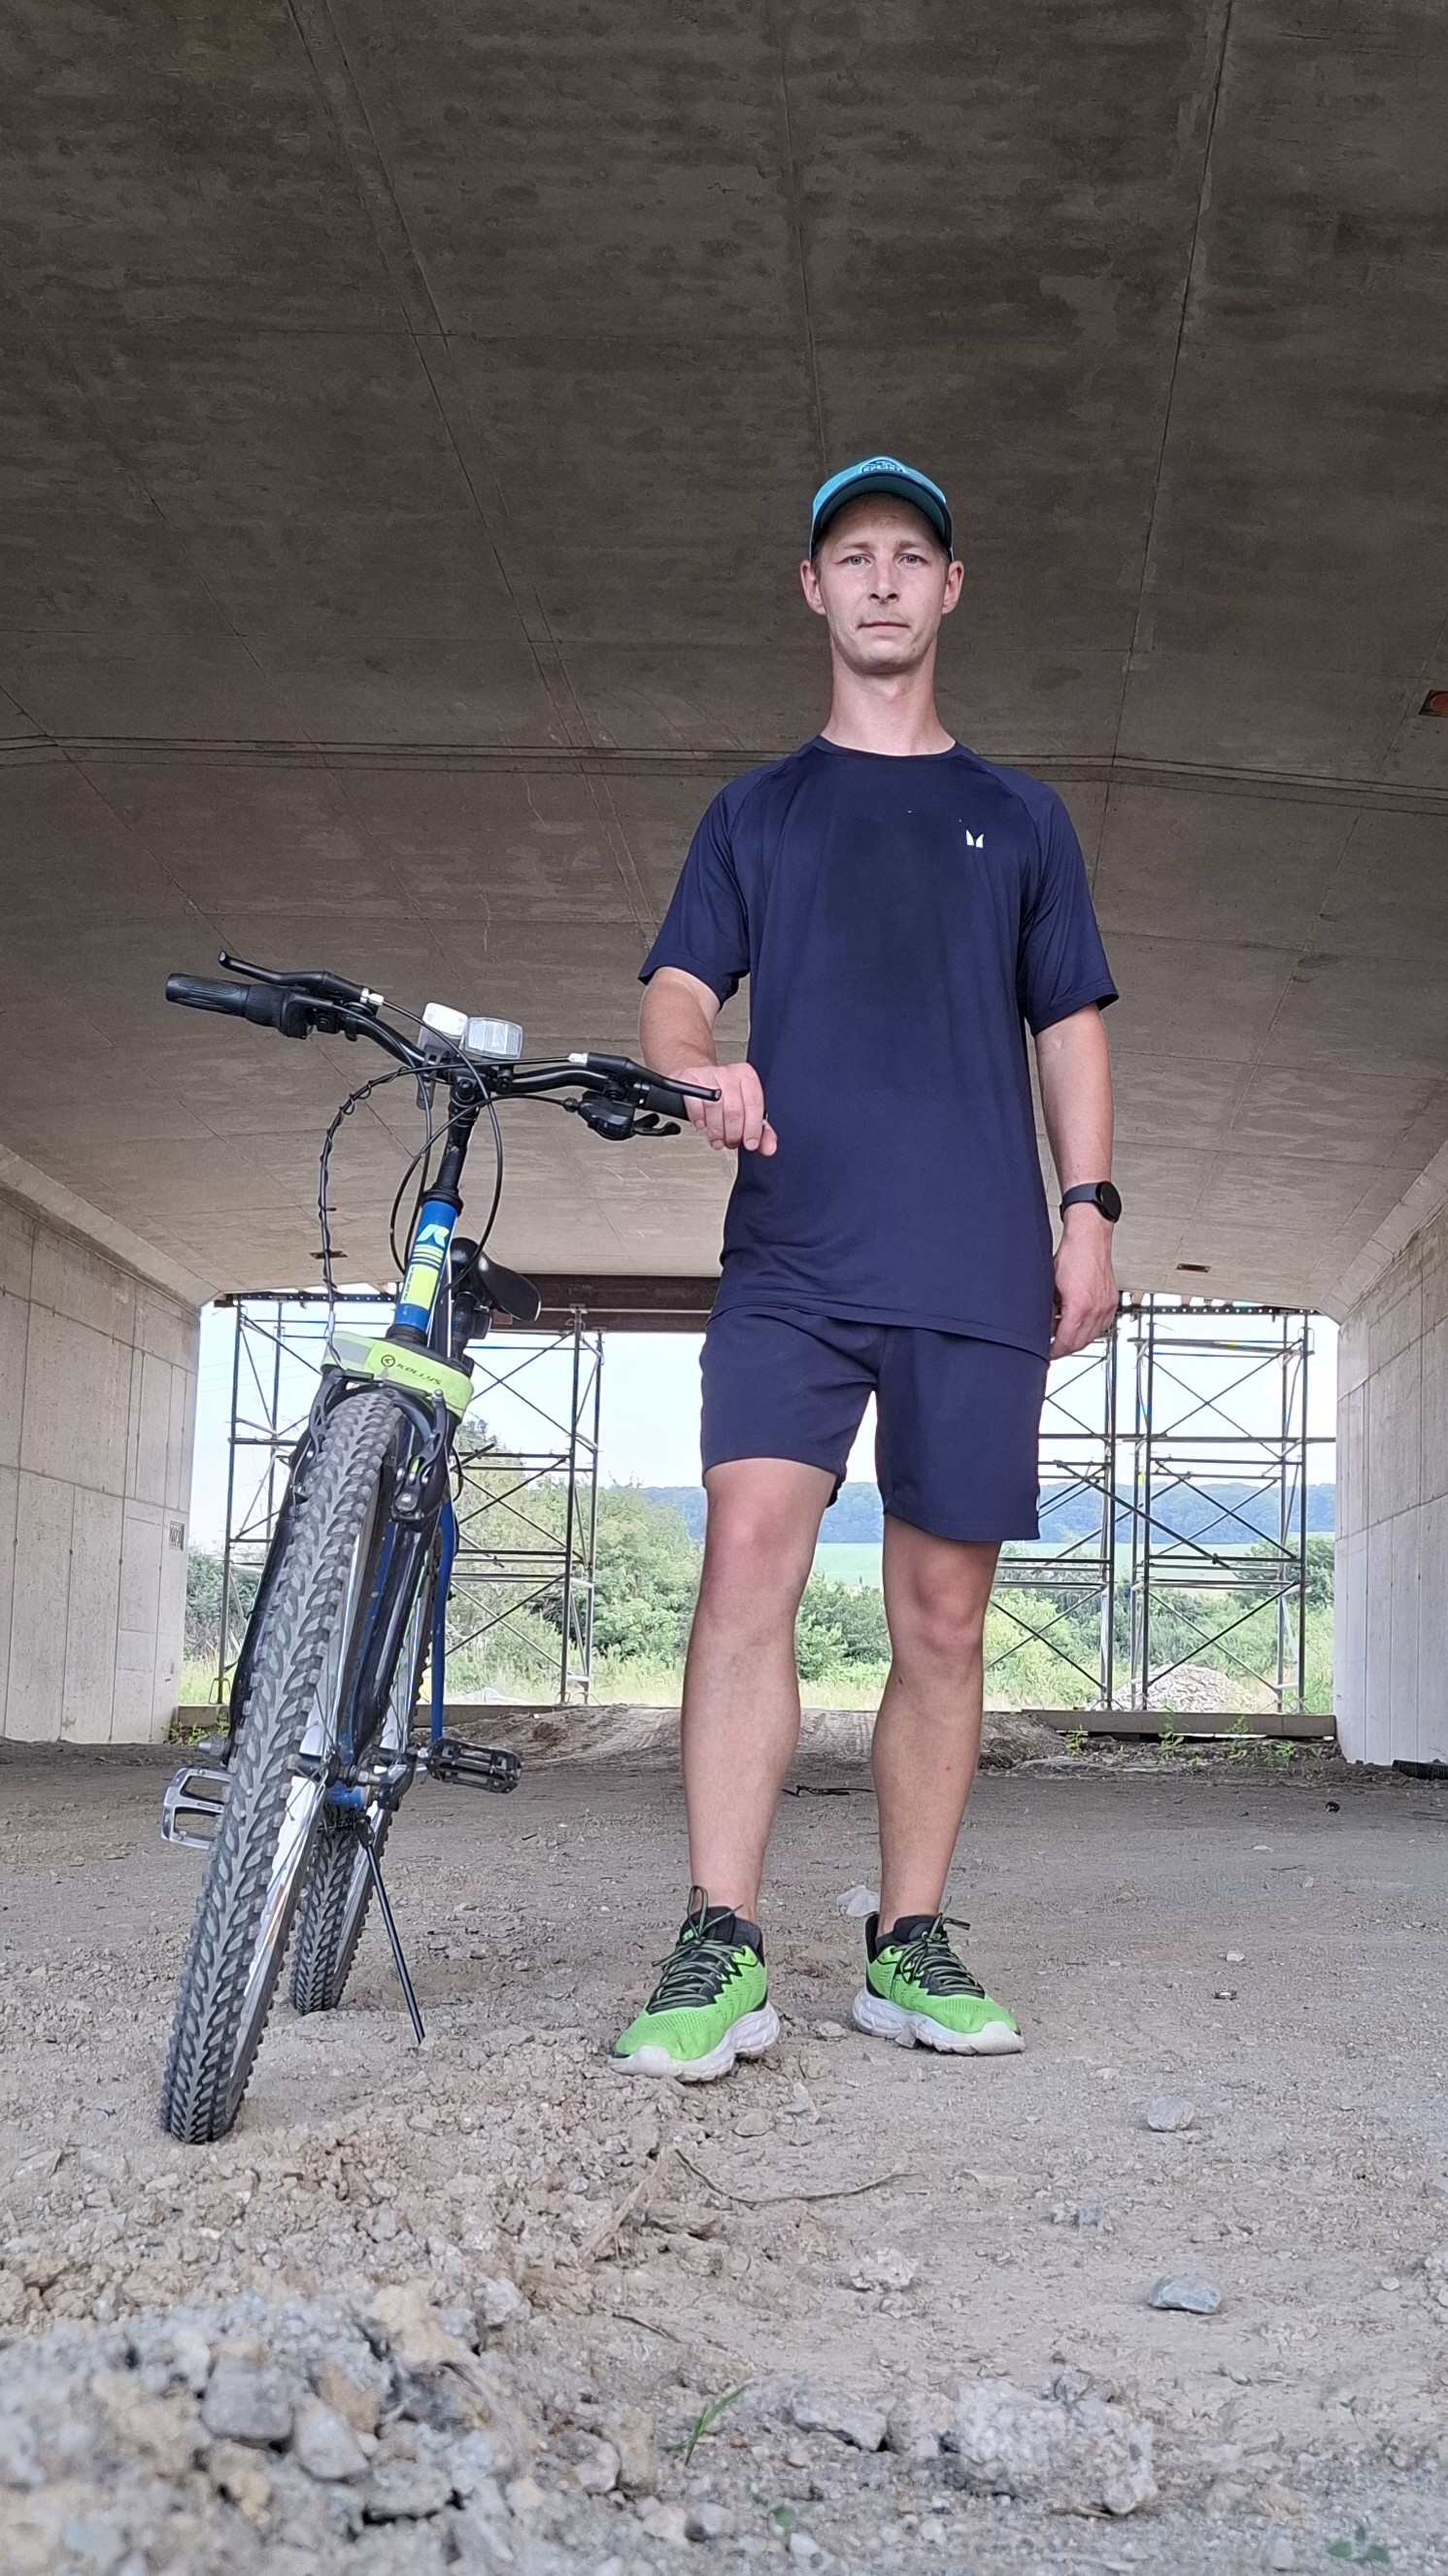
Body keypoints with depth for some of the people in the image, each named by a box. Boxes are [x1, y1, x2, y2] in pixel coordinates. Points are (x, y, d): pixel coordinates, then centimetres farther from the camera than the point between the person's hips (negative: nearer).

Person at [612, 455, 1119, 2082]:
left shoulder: (1017, 818, 20)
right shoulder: (755, 812, 19)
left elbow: (1069, 1026, 17)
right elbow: (676, 990, 8)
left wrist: (1089, 1208, 3)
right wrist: (702, 1069, -16)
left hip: (979, 1268, 1)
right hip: (794, 1251, -1)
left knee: (943, 1611, 1)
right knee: (750, 1550, -18)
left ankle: (908, 1948, 11)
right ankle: (720, 1955, -17)